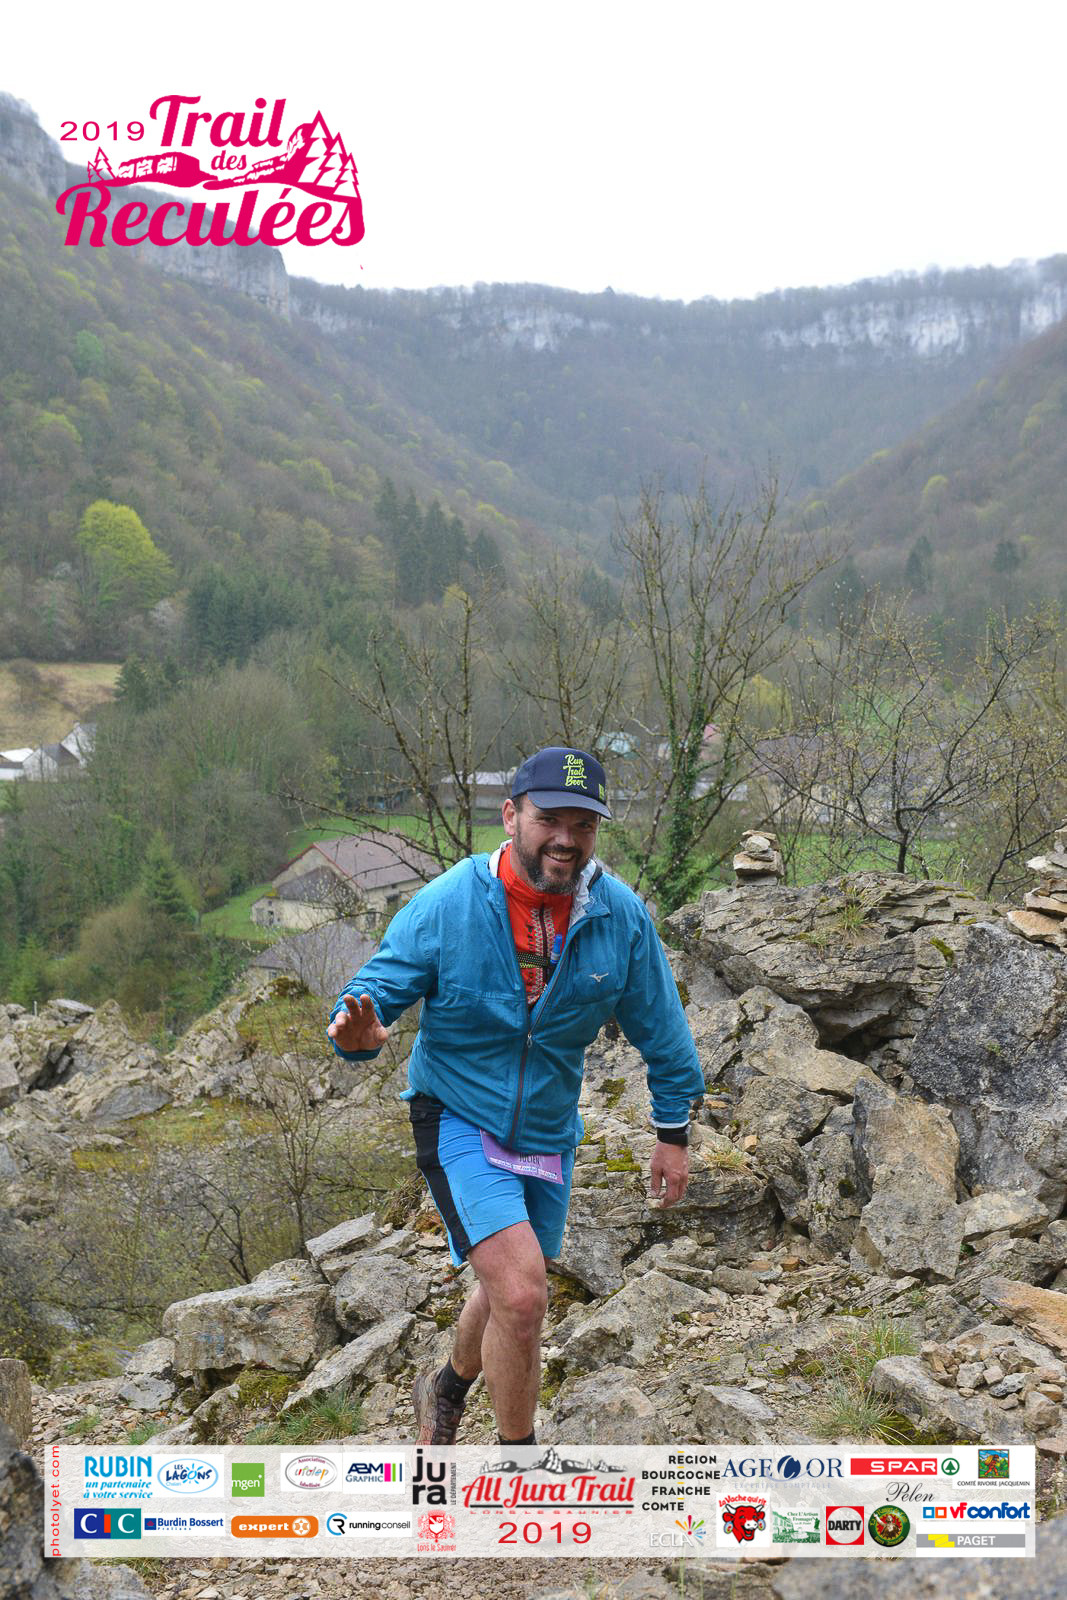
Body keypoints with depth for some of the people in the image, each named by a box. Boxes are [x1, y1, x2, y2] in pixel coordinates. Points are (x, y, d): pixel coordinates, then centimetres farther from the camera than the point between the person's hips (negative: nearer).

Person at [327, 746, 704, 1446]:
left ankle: (448, 1390, 56)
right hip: (459, 1122, -4)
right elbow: (376, 989, -12)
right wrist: (359, 1031, -36)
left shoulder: (622, 917, -10)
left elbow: (661, 1028, 2)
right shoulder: (445, 906, -18)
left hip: (549, 1133, 4)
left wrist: (673, 1131, 8)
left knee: (510, 1297, 22)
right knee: (522, 1293, -21)